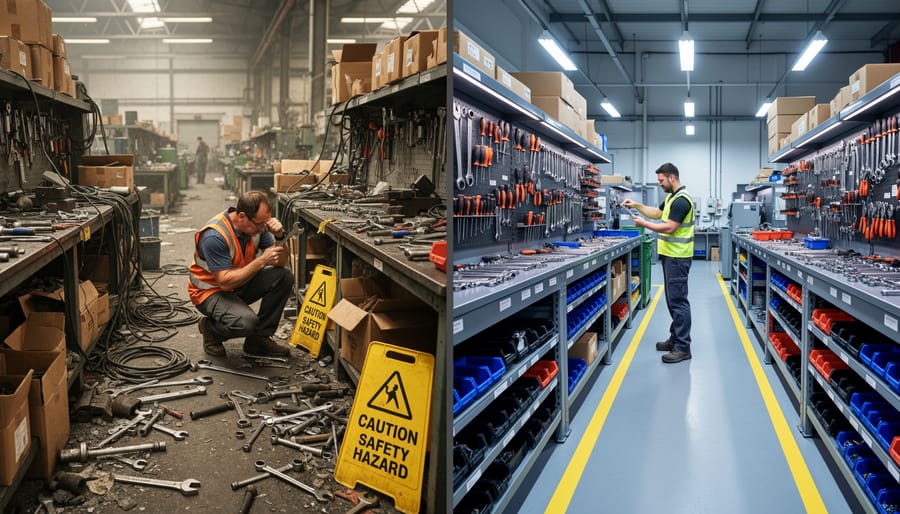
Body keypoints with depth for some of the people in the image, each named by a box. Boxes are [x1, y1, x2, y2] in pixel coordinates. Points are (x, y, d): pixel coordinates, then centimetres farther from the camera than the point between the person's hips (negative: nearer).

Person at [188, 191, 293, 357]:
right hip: (211, 290, -7)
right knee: (247, 322, -34)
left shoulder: (257, 225, -9)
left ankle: (259, 338, -1)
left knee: (284, 277, -14)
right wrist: (261, 261, -35)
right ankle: (210, 328, 3)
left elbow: (280, 263, -6)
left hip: (239, 283, 7)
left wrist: (279, 237, -26)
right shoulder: (214, 236, -30)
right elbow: (225, 281, -32)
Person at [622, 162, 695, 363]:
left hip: (677, 258, -11)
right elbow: (657, 213, 25)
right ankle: (676, 338, 24)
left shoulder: (681, 200, -19)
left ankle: (683, 348, -6)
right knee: (673, 299, 15)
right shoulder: (672, 197, 14)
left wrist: (644, 224, -13)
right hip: (670, 255, 11)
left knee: (678, 300, -9)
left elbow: (669, 227, -22)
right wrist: (637, 205, 14)